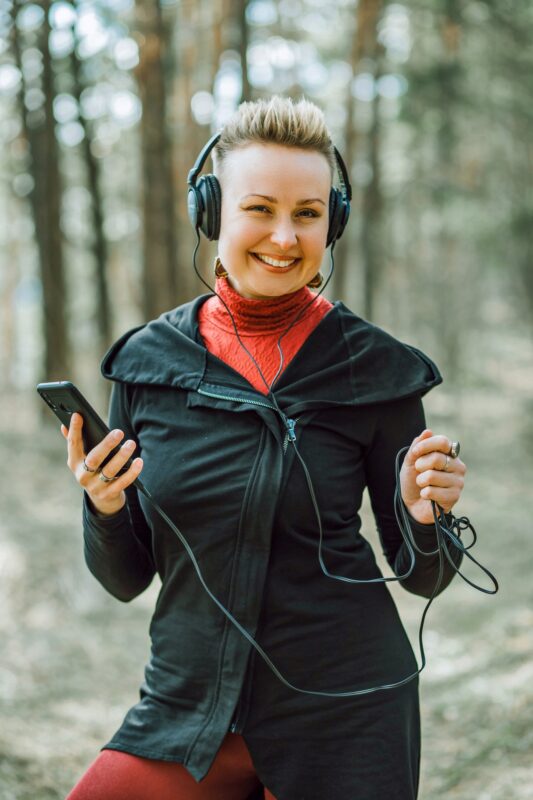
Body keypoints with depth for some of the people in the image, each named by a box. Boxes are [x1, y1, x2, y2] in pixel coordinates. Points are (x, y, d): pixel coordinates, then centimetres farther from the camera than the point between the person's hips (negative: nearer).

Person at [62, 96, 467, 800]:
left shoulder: (375, 370, -7)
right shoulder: (148, 361, -2)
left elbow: (421, 577, 1)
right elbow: (126, 578, 5)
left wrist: (427, 518, -19)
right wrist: (104, 506, -15)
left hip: (342, 716, -2)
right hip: (188, 707, 2)